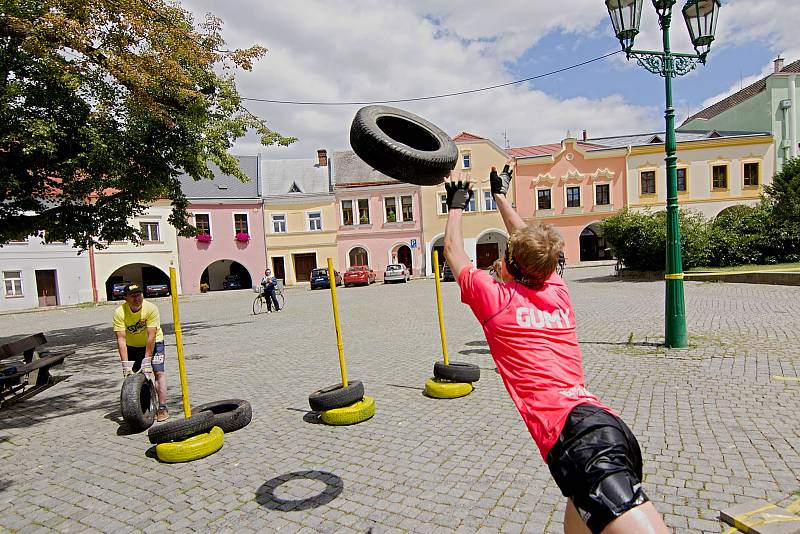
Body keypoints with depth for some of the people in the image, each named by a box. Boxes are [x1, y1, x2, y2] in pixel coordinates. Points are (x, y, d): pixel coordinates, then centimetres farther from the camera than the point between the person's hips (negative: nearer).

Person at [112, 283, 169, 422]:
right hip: (132, 346, 2)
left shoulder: (151, 308, -28)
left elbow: (151, 336, -28)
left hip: (154, 343, -2)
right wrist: (125, 364, -29)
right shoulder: (119, 313, -23)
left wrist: (147, 360, -29)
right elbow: (121, 339, -25)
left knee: (159, 372, -12)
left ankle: (162, 408, -9)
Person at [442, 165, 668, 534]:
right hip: (608, 426, 9)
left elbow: (453, 250, 19)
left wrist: (456, 205, 35)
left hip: (574, 435, -9)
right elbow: (531, 243, 34)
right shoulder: (558, 293, 17)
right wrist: (500, 195, 47)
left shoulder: (496, 299, 2)